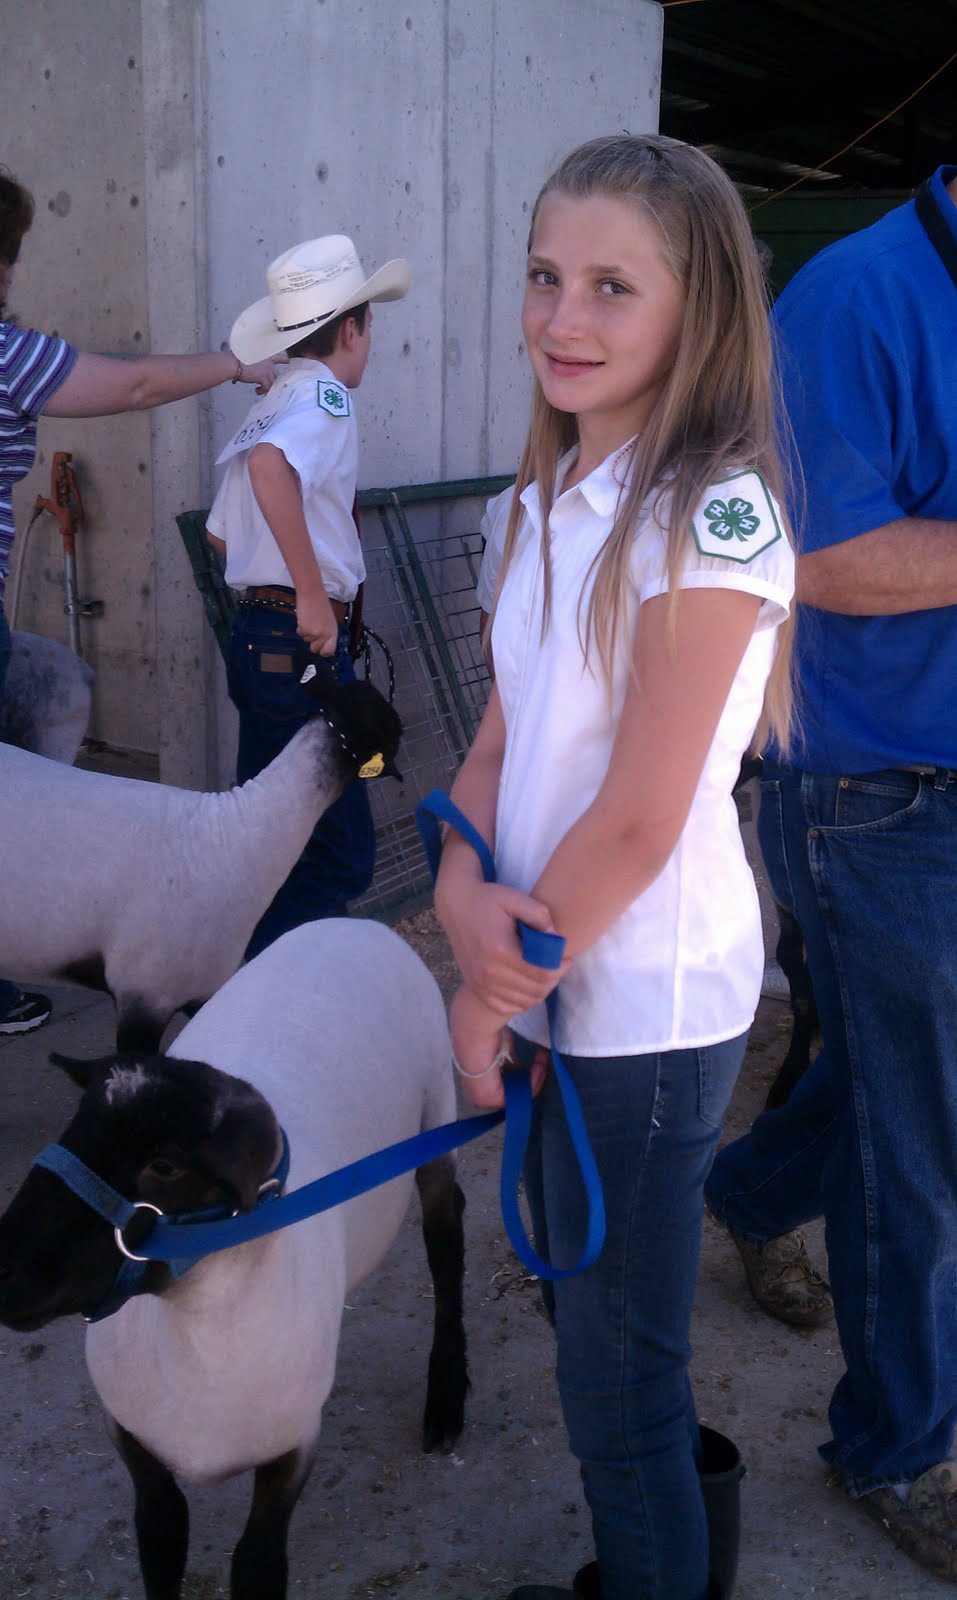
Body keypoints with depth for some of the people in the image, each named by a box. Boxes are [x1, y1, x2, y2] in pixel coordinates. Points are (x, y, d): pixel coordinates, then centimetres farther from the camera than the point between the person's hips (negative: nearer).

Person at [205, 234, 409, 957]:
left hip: (257, 637, 10)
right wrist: (314, 595, -28)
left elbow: (222, 532, 24)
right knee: (338, 857, -5)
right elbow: (271, 467, -33)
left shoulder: (270, 406, 18)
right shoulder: (325, 397, -11)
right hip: (304, 646, -10)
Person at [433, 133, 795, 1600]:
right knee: (578, 1293, 24)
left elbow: (639, 816, -20)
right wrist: (464, 890, -13)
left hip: (648, 1003, -8)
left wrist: (491, 995, -12)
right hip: (552, 971, 8)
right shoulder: (553, 496, 6)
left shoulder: (714, 513, -19)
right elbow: (502, 731, 6)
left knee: (615, 1359, 9)